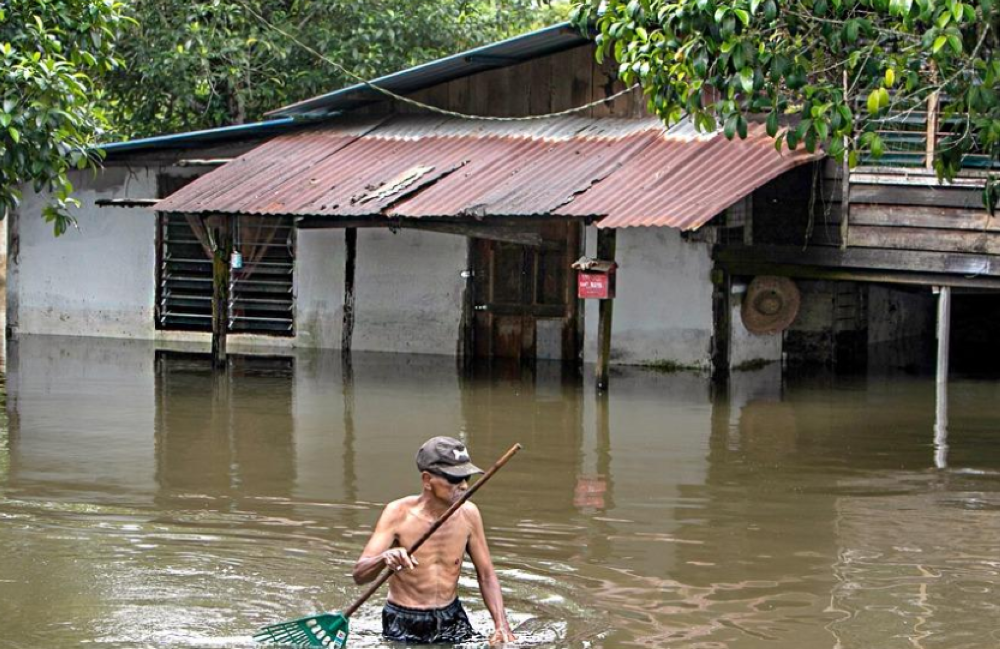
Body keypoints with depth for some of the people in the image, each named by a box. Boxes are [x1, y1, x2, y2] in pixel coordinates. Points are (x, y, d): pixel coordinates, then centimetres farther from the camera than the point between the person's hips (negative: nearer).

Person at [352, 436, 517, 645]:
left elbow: (486, 576, 4)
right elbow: (359, 575, -20)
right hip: (403, 627, -2)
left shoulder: (467, 514, -5)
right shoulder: (399, 513, -15)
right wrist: (383, 558, -43)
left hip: (452, 619, 3)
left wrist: (501, 625, -11)